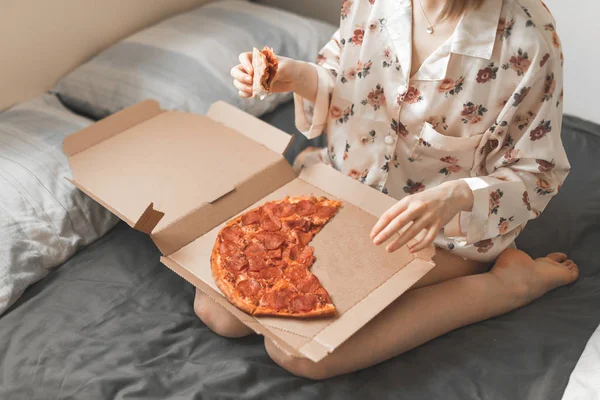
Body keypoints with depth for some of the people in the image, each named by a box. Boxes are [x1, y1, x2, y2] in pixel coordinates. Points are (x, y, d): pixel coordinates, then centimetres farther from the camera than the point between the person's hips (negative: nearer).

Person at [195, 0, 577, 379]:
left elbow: (537, 174, -12)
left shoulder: (528, 36, -21)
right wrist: (301, 78, -14)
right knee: (216, 308, -9)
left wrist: (457, 196, -33)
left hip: (438, 231, -4)